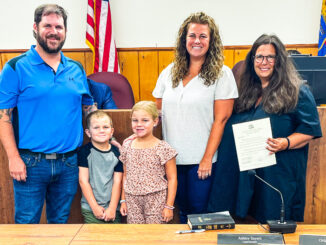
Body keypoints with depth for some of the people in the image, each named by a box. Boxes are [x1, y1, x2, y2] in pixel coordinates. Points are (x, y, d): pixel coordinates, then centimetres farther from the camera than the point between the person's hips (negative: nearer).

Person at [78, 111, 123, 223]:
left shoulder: (116, 153, 1)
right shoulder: (84, 152, -3)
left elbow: (117, 182, 0)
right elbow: (83, 181, -5)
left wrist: (112, 208, -6)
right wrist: (95, 207, -8)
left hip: (113, 208, 2)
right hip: (90, 209, -2)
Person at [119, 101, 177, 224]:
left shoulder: (163, 148, -7)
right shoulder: (127, 145, 6)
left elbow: (172, 179, -5)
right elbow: (125, 175, 13)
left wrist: (169, 206, -8)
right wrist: (123, 200, 11)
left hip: (156, 200, -3)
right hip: (132, 201, 3)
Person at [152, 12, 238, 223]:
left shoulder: (221, 74, -5)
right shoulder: (169, 72, 8)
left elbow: (221, 119, -10)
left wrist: (207, 158, -12)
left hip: (201, 160, -4)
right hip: (172, 158, 4)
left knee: (198, 212, 5)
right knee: (182, 210, 15)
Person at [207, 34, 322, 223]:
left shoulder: (297, 92, -3)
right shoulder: (246, 91, 14)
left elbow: (310, 129, -6)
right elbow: (232, 131, 22)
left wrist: (286, 143, -21)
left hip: (279, 176, -5)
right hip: (244, 174, 5)